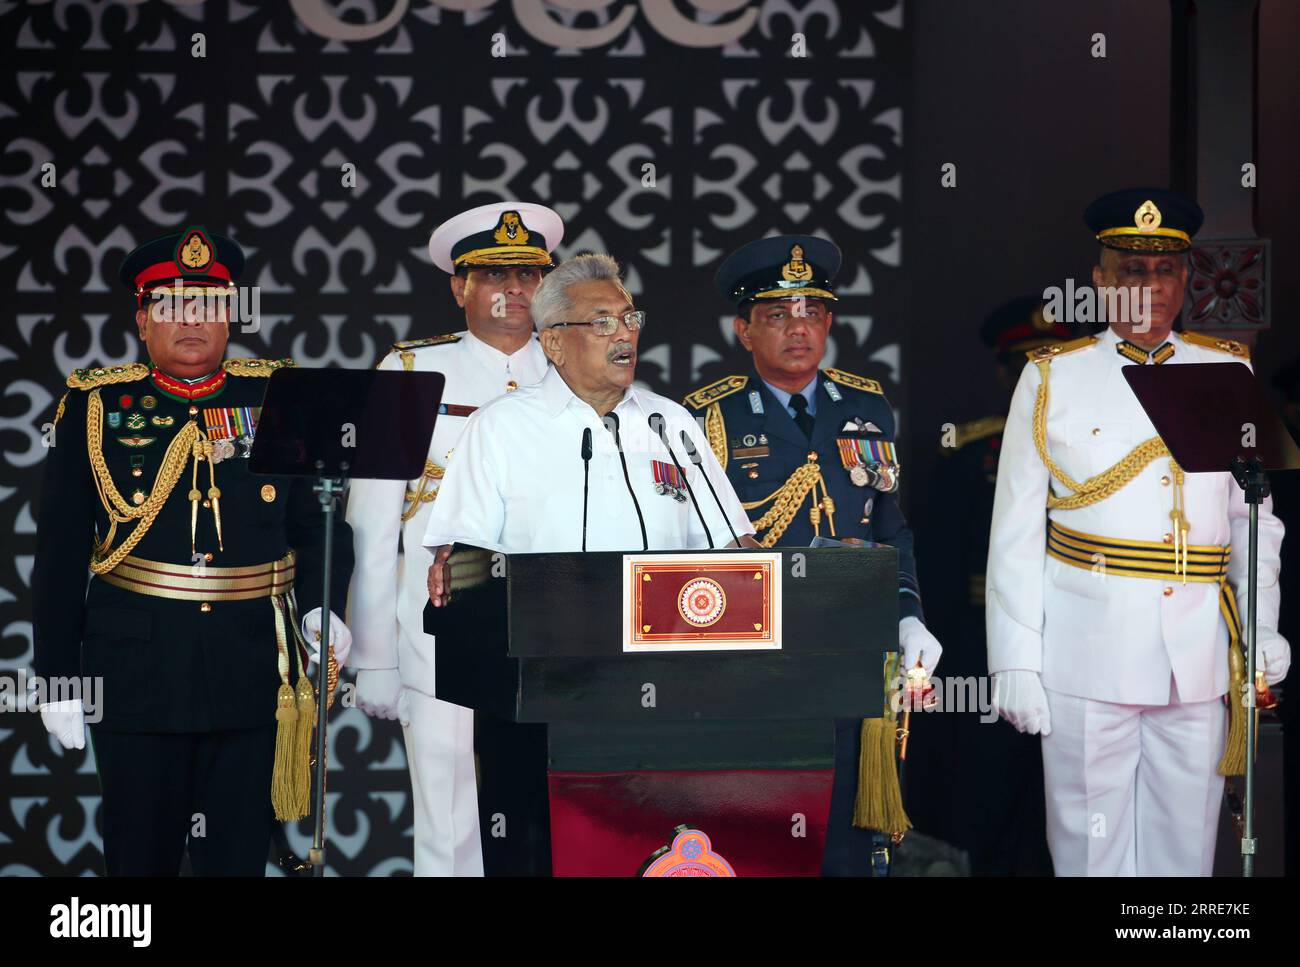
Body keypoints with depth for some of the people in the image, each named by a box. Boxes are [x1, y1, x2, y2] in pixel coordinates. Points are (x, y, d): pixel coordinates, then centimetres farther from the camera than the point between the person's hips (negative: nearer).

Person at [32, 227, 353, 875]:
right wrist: (57, 677, 1)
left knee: (239, 855, 6)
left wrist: (321, 611, -10)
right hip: (137, 671, -1)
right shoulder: (96, 406, 4)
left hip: (254, 673, 1)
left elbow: (319, 520, 8)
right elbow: (60, 552, 4)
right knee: (140, 857, 9)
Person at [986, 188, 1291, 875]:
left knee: (1184, 848, 8)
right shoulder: (1053, 379, 3)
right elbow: (1015, 534, 1)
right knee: (1089, 845, 3)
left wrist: (1263, 630, 1)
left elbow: (1256, 518, 12)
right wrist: (1015, 663, -5)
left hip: (1200, 657, 2)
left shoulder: (1229, 372, 10)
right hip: (1087, 656, -2)